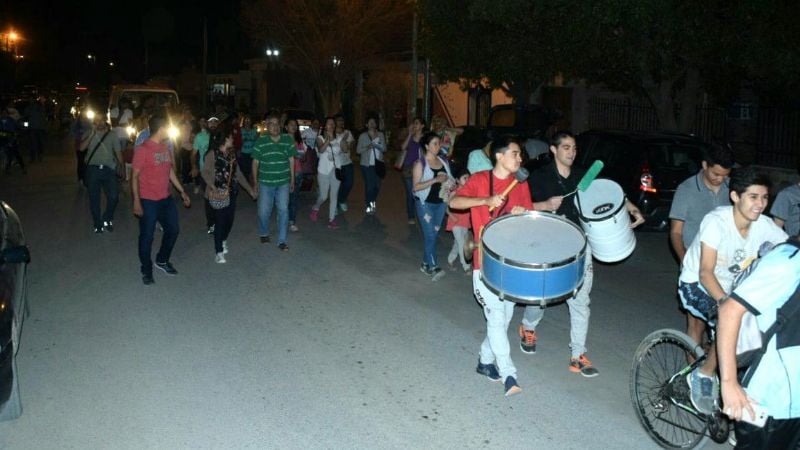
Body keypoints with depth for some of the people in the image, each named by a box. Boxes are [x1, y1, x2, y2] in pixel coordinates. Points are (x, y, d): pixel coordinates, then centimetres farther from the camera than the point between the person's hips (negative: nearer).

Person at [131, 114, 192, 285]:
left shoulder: (165, 147, 7)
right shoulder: (143, 149, -15)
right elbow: (134, 176, -13)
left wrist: (182, 191, 16)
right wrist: (136, 201, -17)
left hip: (166, 199, 7)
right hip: (148, 201, -7)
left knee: (173, 230, 15)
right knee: (147, 236, 3)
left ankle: (162, 260, 36)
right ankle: (146, 270, 19)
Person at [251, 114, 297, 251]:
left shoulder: (288, 140, -1)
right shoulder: (260, 141, -6)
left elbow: (291, 160, 6)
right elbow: (255, 162, 1)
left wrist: (292, 179, 8)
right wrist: (255, 181, 2)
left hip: (283, 182, 1)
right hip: (265, 183, -1)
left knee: (283, 210, -1)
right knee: (264, 211, 4)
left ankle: (282, 241, 8)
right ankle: (263, 233, 32)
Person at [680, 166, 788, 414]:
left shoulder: (765, 226, -10)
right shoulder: (716, 221, -25)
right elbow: (705, 273, -28)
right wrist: (725, 302, -44)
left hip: (730, 289, 6)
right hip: (696, 285, -6)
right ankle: (703, 375, -11)